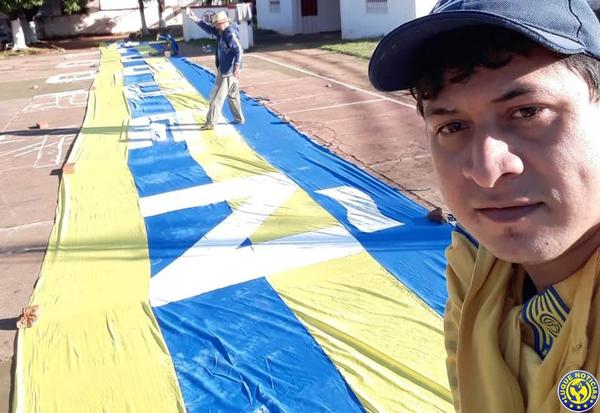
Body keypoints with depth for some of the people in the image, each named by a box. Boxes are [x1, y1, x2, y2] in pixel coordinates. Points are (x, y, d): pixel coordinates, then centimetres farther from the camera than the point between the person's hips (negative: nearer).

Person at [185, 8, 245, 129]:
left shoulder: (230, 34, -20)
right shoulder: (222, 32, 9)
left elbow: (239, 50, -27)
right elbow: (208, 28, 14)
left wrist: (236, 68, -32)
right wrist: (195, 19, 6)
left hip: (228, 71, -10)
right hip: (226, 69, 10)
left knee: (216, 97, -4)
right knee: (233, 95, 19)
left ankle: (211, 123, 3)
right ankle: (239, 118, 29)